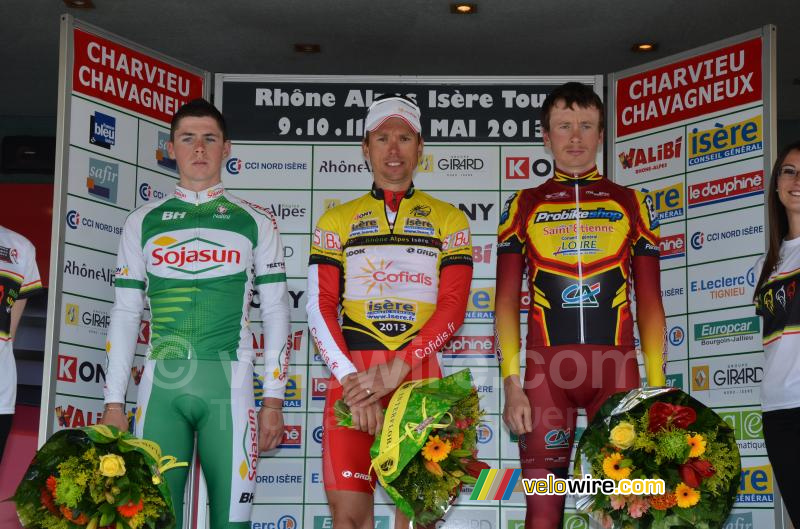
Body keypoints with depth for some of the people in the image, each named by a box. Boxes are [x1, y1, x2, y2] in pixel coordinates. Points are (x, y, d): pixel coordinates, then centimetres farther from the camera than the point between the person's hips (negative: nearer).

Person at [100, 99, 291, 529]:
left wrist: (273, 400, 1)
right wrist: (113, 403, 6)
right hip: (161, 382, 1)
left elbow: (275, 313, 8)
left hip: (229, 384, -1)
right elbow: (125, 314, 12)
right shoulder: (143, 223, 12)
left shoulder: (255, 223, 9)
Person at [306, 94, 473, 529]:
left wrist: (398, 368, -12)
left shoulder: (448, 220, 12)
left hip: (421, 376, 0)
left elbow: (452, 308, 1)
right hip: (352, 373, 0)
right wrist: (351, 378, -11)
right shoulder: (337, 221, 15)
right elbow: (320, 308, 5)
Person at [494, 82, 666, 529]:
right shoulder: (524, 206, 13)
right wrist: (511, 382, -3)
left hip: (616, 364, 0)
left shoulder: (631, 204, 14)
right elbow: (507, 299, 8)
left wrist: (657, 384, 2)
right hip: (547, 365, 0)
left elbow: (650, 302, 12)